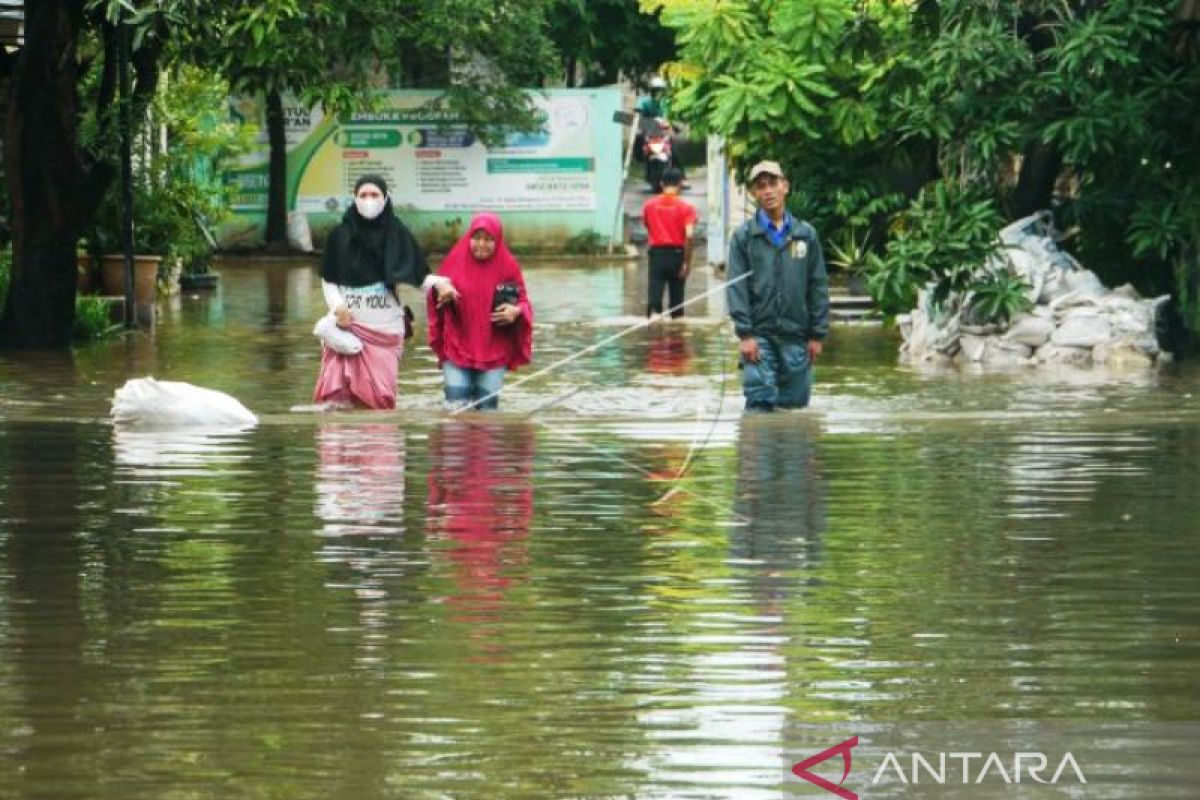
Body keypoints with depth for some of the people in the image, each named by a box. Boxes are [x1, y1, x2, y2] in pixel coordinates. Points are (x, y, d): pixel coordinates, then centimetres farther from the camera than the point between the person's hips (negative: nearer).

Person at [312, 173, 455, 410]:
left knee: (379, 394, -2)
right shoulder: (340, 235, 2)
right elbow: (328, 280, 8)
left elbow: (418, 274, -1)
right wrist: (337, 306, -9)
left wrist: (437, 283, -21)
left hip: (384, 327, 0)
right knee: (339, 392, -10)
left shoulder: (397, 234, 1)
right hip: (347, 324, 0)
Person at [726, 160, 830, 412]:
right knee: (760, 400, -8)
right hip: (759, 335, -2)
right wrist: (744, 333, -11)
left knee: (796, 401, 4)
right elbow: (736, 287, -3)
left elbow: (818, 286, 9)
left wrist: (818, 334, 3)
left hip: (796, 335, 2)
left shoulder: (806, 234, 9)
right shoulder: (744, 236, 2)